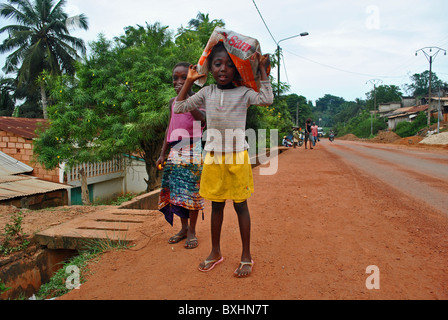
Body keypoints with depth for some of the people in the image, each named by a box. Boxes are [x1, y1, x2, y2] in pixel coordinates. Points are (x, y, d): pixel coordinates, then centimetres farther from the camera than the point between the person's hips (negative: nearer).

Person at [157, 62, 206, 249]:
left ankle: (192, 231, 11)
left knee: (191, 191, -2)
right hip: (174, 150, 6)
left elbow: (202, 120, -22)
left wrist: (186, 97, -25)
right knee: (175, 190, 7)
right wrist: (162, 154, 15)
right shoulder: (173, 102, 14)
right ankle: (183, 228, 21)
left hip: (192, 150, -5)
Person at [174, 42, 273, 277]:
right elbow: (179, 108, 11)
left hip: (237, 157, -3)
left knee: (240, 205, 5)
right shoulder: (206, 92, 8)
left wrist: (262, 70, -10)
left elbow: (267, 99, -17)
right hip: (213, 157, 3)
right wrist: (189, 81, 9)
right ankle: (215, 252, 30)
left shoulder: (243, 92, -1)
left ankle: (246, 257, 20)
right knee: (216, 205, 13)